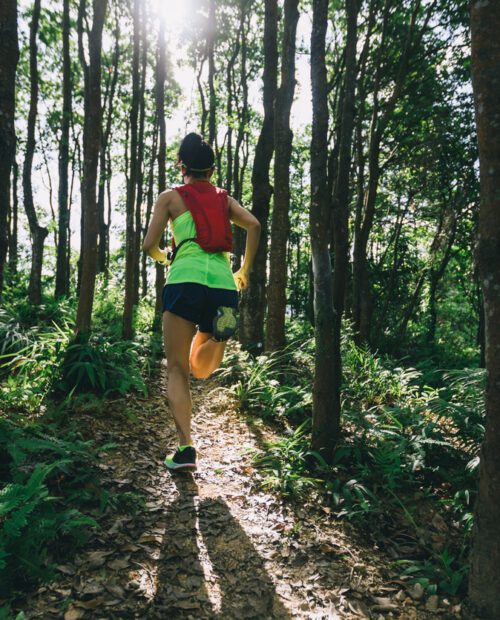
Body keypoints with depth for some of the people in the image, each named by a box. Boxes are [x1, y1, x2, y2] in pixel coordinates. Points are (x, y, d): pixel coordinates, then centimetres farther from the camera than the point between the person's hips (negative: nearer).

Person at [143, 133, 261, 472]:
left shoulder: (171, 196, 13)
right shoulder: (224, 198, 21)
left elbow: (150, 245, 7)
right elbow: (254, 225, 3)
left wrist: (165, 257, 29)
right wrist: (244, 271, 13)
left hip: (186, 282, -3)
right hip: (223, 285, 3)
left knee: (177, 370, 6)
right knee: (202, 370, 20)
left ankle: (186, 448, -7)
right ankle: (216, 339, -14)